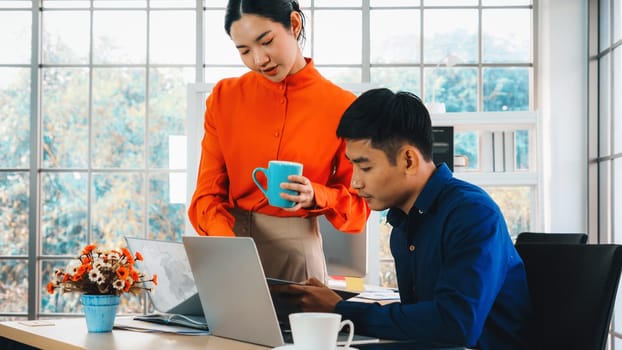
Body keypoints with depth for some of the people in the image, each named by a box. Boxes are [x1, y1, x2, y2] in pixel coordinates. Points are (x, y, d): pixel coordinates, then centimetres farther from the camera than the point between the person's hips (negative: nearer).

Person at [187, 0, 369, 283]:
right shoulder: (224, 98, 0)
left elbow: (359, 204, 0)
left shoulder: (342, 107, -6)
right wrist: (225, 241, -19)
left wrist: (315, 197, -19)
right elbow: (208, 191, -1)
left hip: (296, 251, -2)